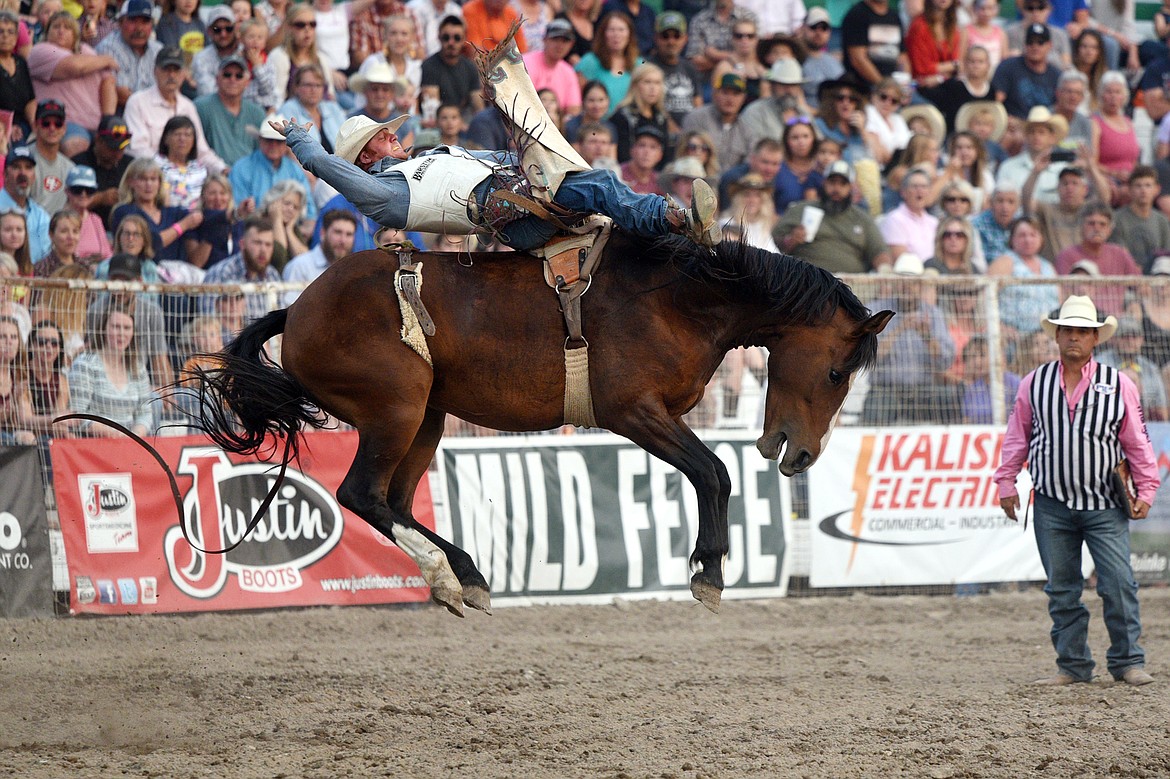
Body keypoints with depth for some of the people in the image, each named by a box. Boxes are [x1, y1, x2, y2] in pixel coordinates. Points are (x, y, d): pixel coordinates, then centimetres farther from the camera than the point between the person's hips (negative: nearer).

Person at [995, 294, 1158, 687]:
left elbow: (1137, 442, 4)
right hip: (1052, 506, 2)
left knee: (1118, 584, -7)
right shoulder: (1034, 383, 5)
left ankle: (1127, 661, 4)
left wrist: (1145, 489, 0)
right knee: (1062, 589, 5)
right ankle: (1072, 665, 13)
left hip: (1105, 507, -1)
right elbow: (1017, 436, 11)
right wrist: (1006, 482, 7)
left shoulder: (1117, 385, 2)